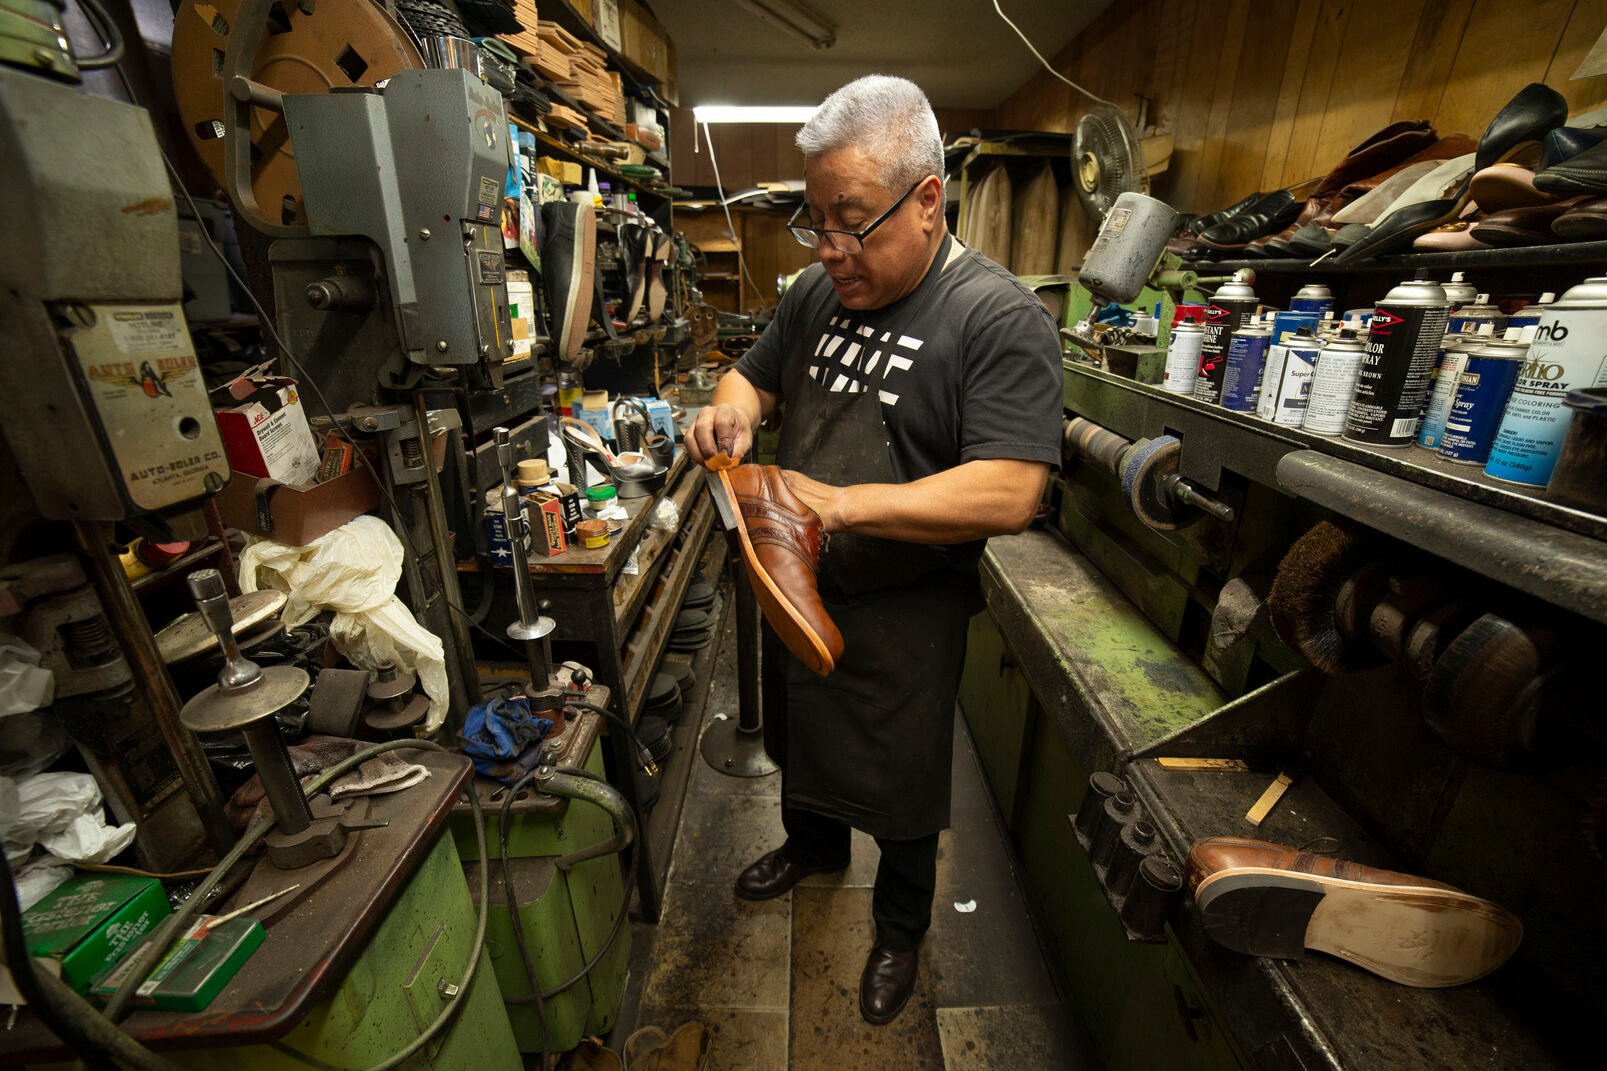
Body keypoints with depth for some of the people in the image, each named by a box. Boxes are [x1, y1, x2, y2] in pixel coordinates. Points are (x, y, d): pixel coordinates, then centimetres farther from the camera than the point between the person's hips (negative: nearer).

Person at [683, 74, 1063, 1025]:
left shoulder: (1002, 317, -19)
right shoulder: (820, 290, 2)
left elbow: (1009, 494, -27)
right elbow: (757, 375, 13)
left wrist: (844, 503, -35)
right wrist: (733, 410, -12)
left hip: (905, 615, -6)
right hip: (797, 588, 6)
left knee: (902, 795, 17)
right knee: (801, 740, 28)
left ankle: (902, 928, 49)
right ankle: (815, 846, 60)